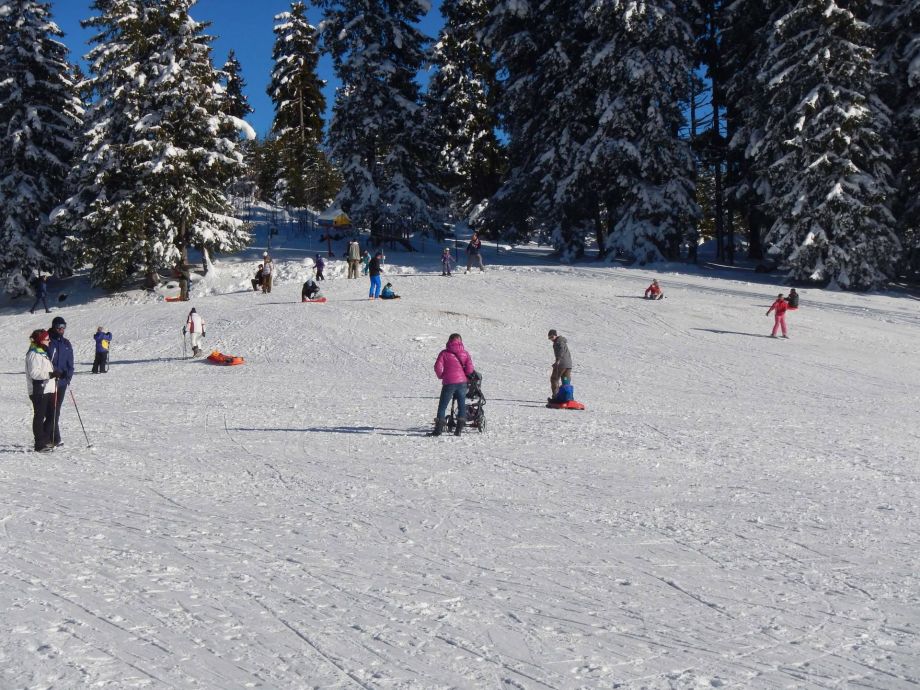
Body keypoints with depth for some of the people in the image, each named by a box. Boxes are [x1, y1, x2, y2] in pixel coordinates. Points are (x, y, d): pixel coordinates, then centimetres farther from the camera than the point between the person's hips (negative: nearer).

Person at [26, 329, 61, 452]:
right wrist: (51, 374, -27)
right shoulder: (34, 354, -13)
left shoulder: (43, 353, 18)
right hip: (38, 391, -10)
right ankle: (40, 444, 1)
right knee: (39, 417, -4)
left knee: (52, 415, 11)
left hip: (48, 390, 10)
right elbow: (34, 373, -22)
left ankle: (47, 440, 22)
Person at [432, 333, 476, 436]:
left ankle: (439, 429, -3)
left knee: (442, 405, 4)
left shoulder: (444, 353, -1)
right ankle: (459, 429, 10)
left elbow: (438, 367, -10)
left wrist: (441, 376, 9)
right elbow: (470, 369, -4)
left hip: (449, 382, -2)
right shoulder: (465, 353, 4)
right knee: (462, 405, 13)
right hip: (462, 382, 2)